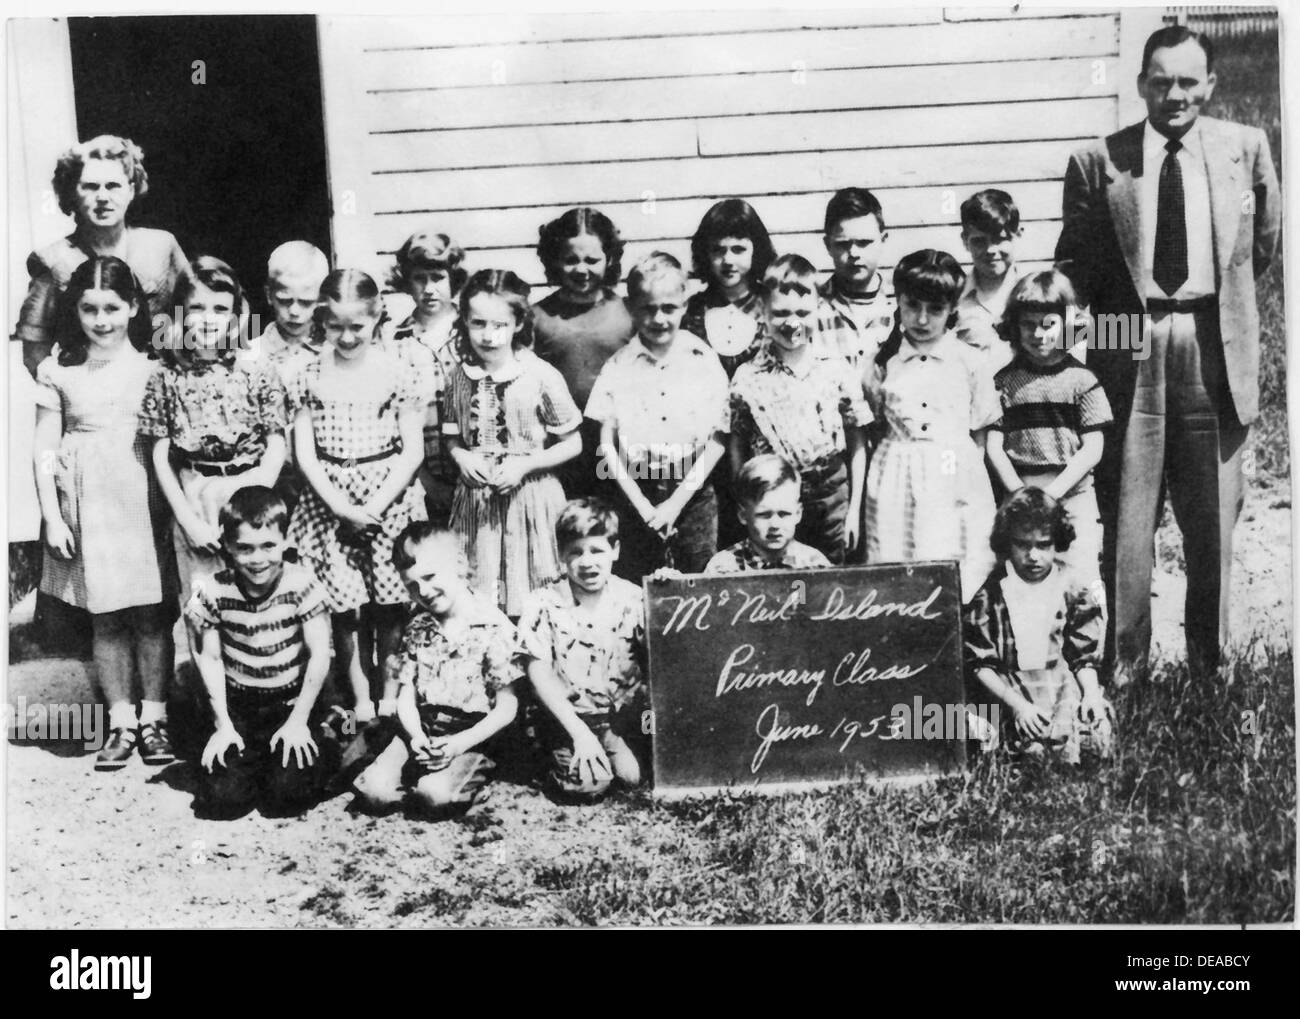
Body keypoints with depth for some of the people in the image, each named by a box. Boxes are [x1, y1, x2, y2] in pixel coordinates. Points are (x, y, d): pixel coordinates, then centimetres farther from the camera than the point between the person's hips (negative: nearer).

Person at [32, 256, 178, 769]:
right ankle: (121, 721, 15)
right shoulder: (57, 371, 4)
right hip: (86, 503, 1)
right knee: (105, 617, 6)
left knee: (151, 613, 3)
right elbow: (45, 449, 5)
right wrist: (52, 516, -1)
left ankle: (153, 717, 14)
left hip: (143, 499, -1)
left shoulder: (151, 367, 2)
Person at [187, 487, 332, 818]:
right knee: (223, 798, -12)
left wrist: (298, 721, -11)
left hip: (291, 702, -1)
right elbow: (210, 658, -1)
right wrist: (223, 725, -4)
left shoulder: (301, 584, -15)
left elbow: (320, 656, -11)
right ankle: (251, 761, 21)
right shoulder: (215, 592, -11)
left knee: (289, 793, -17)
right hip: (238, 708, 1)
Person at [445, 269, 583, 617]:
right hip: (475, 501, 3)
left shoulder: (542, 377, -10)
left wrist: (524, 465, -15)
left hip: (528, 498, -3)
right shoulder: (462, 376, 2)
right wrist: (460, 456, -8)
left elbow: (572, 444, -4)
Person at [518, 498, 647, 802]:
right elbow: (539, 674, -8)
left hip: (626, 713, 2)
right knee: (589, 784, -24)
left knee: (635, 775, -20)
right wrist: (580, 732, -15)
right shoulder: (544, 605, -6)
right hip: (571, 717, -2)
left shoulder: (633, 599, -1)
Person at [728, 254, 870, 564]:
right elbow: (737, 448, 2)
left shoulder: (836, 371, -1)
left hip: (830, 500, 1)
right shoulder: (748, 378, -4)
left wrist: (854, 509, 3)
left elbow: (857, 444, 4)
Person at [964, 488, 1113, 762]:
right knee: (1033, 743, -29)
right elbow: (980, 663, -2)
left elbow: (1084, 655, 10)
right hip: (1007, 692, -3)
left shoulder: (1072, 588, 6)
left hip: (1063, 684, 3)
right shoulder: (991, 592, -1)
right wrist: (1017, 704, -13)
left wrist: (1091, 692, -9)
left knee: (1098, 725, -23)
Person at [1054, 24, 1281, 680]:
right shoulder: (1097, 160, 1)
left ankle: (1211, 667, 23)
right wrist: (1108, 322, 5)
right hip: (1129, 346, -1)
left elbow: (1264, 240, 19)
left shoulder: (1246, 148, 7)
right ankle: (1123, 670, 13)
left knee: (1213, 515, 8)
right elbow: (1074, 267, 7)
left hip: (1214, 348, 2)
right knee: (1126, 516, 2)